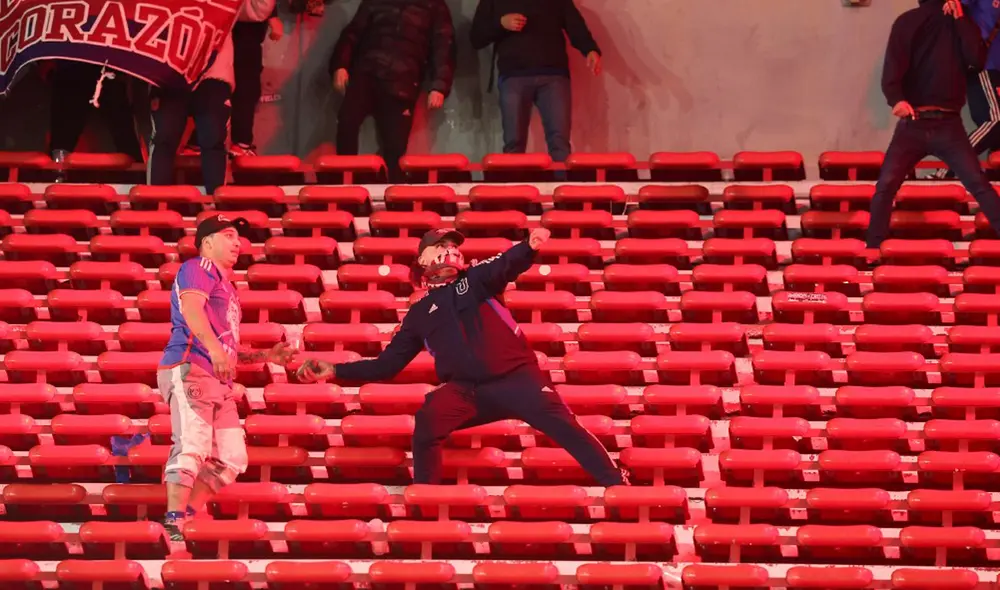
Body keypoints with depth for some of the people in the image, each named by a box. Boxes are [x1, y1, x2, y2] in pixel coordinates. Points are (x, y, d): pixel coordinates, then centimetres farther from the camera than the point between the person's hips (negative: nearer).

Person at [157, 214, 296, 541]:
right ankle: (173, 523, -27)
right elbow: (191, 309, -17)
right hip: (189, 368, -9)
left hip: (219, 380, 9)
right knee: (192, 446, -21)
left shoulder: (226, 286, 32)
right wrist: (214, 348, -32)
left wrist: (267, 356, 23)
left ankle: (187, 516, 4)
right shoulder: (198, 269, 4)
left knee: (232, 458, 2)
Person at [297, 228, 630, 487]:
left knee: (561, 424, -21)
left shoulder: (476, 279, 13)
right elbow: (387, 364, 22)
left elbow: (507, 265, -10)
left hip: (515, 377, -1)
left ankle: (616, 486, -19)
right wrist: (336, 371, 12)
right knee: (427, 423, -28)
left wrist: (530, 247, -35)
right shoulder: (420, 314, 20)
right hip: (465, 390, 1)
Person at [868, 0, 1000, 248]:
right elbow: (892, 70, -10)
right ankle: (873, 249, 1)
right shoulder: (908, 23, 3)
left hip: (949, 125, 0)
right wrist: (897, 99, -31)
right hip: (912, 123, 0)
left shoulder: (961, 21, 9)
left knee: (979, 184, -8)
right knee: (885, 186, -7)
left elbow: (977, 61, -7)